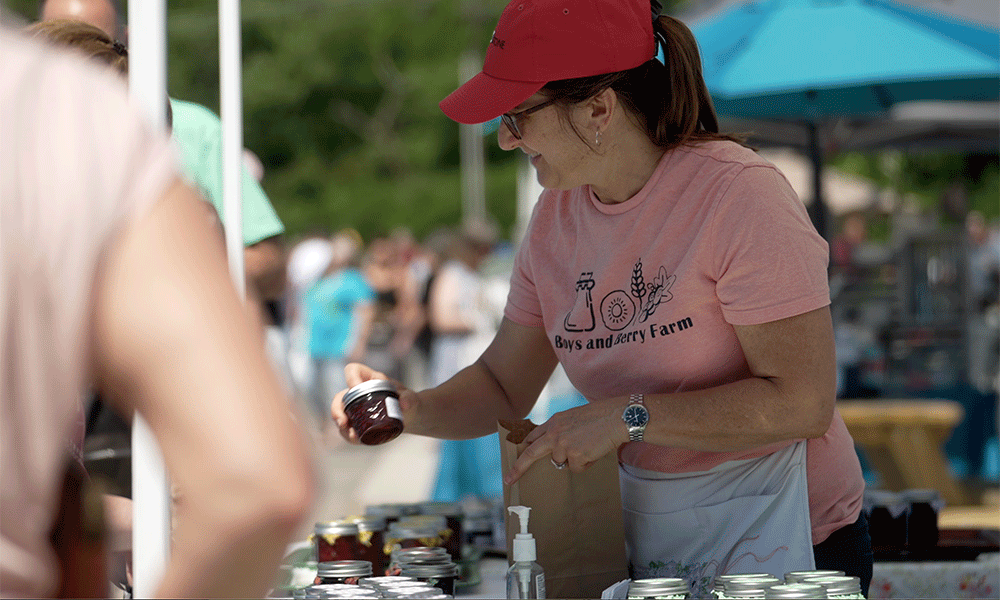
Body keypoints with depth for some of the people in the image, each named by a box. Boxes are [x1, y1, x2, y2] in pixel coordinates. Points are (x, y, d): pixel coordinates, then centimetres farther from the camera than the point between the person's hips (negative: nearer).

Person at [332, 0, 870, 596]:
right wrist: (413, 410, -9)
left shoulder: (740, 194, -19)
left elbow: (803, 402, -23)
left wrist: (627, 417, -24)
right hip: (648, 546, 6)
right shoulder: (557, 217, 3)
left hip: (779, 545, -6)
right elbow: (503, 385, 11)